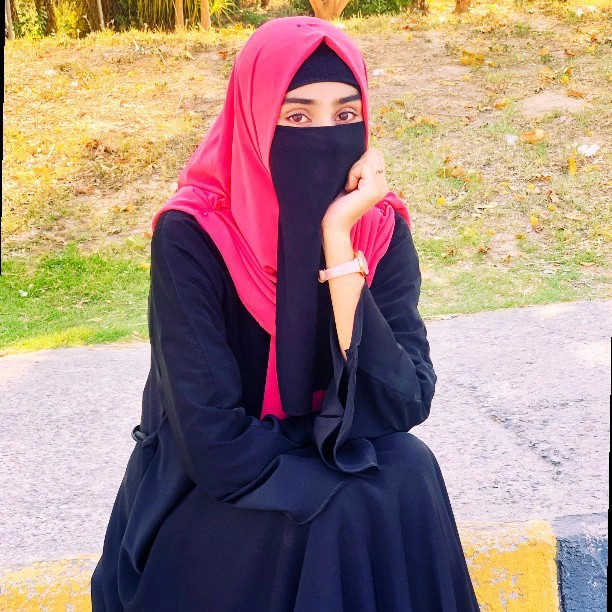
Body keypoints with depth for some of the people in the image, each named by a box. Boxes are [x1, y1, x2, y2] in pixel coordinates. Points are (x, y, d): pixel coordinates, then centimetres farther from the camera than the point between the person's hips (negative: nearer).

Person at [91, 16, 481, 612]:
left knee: (410, 477, -26)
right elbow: (217, 445, -26)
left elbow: (404, 405, -21)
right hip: (217, 497, -3)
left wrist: (338, 245, -27)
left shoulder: (381, 228, -10)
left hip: (338, 469, 4)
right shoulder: (192, 237, -22)